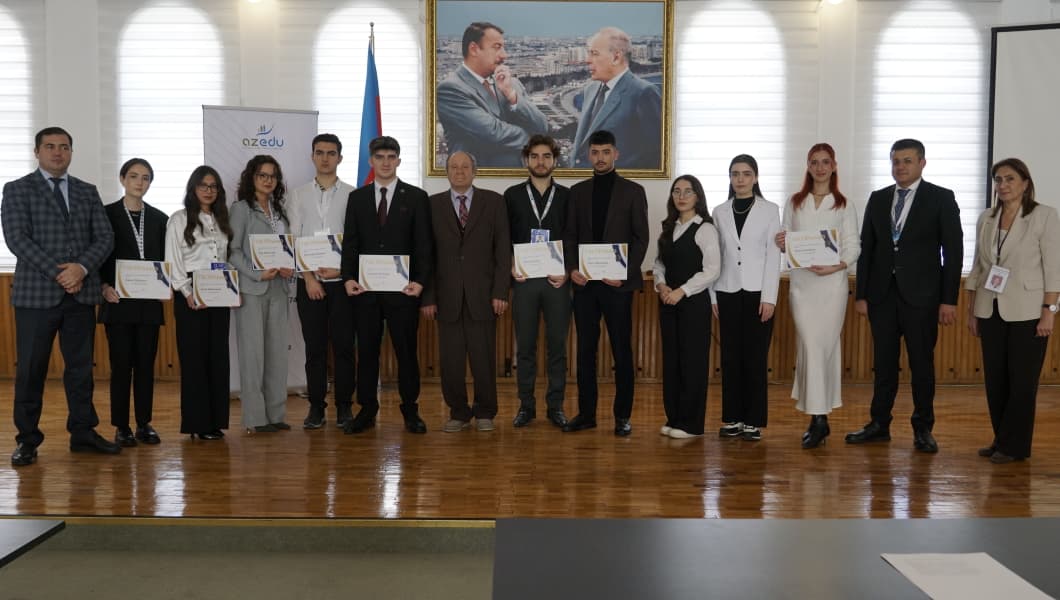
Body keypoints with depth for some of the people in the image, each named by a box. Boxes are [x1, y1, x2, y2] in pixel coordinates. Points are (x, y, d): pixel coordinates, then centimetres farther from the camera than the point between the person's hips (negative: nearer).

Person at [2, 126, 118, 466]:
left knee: (81, 365, 8)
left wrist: (82, 267, -12)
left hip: (81, 294, 3)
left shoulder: (87, 192, 14)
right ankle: (27, 440, 11)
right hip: (36, 293, -3)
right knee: (30, 369, 1)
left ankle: (82, 432, 18)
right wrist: (57, 273, -16)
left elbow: (104, 238, 6)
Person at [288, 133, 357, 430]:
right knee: (314, 346, 4)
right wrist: (309, 277, -6)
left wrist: (341, 269, -12)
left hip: (341, 280, -1)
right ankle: (316, 406, 12)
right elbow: (294, 240, 3)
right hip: (308, 281, 1)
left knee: (343, 345, 1)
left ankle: (344, 406, 11)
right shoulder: (299, 195, 8)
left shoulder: (352, 195, 3)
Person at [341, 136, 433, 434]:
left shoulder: (416, 197, 4)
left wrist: (420, 281, -11)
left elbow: (423, 244, -1)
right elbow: (350, 242, 8)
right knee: (366, 350, 6)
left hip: (402, 287, -2)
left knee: (406, 350, 4)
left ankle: (410, 410, 15)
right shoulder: (357, 197, 11)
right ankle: (367, 410, 15)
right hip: (365, 287, 2)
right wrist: (348, 278, -5)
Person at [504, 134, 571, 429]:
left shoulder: (567, 196, 7)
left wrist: (567, 271, -7)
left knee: (557, 345, 3)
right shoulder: (512, 195, 7)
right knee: (525, 346, 4)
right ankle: (526, 406, 12)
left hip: (557, 280, 0)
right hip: (523, 279, 0)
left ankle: (556, 406, 11)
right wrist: (511, 267, -6)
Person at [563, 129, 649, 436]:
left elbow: (641, 238, 0)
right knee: (585, 349, 7)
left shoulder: (633, 191, 3)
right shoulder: (578, 191, 11)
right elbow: (570, 235, 11)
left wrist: (625, 272, -11)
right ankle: (586, 413, 15)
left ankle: (622, 415, 10)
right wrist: (572, 268, -5)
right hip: (584, 282, 3)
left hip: (617, 283, -3)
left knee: (622, 350, 2)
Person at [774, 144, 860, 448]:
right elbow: (785, 239, 14)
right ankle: (818, 419, -1)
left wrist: (835, 266, -16)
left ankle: (818, 418, 5)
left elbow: (853, 246, 2)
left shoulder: (843, 205, 7)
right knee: (810, 344, -6)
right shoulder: (794, 203, 12)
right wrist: (781, 244, -10)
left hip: (832, 281, -1)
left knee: (827, 345, -1)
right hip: (801, 282, 1)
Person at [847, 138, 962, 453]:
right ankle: (879, 424, 18)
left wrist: (949, 299, -8)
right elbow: (866, 248, 9)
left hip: (921, 295, -3)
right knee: (883, 362, 9)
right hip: (882, 294, 3)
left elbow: (953, 250, -3)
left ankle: (923, 429, 16)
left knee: (922, 363, 4)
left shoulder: (941, 199, 0)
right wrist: (861, 294, 4)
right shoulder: (878, 199, 10)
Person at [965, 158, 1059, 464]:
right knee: (994, 379, 8)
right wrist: (971, 311, 10)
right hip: (991, 310, 5)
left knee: (1022, 380, 1)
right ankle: (1000, 440, 20)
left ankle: (1014, 445, 11)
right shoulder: (986, 219, 8)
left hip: (1026, 312, -4)